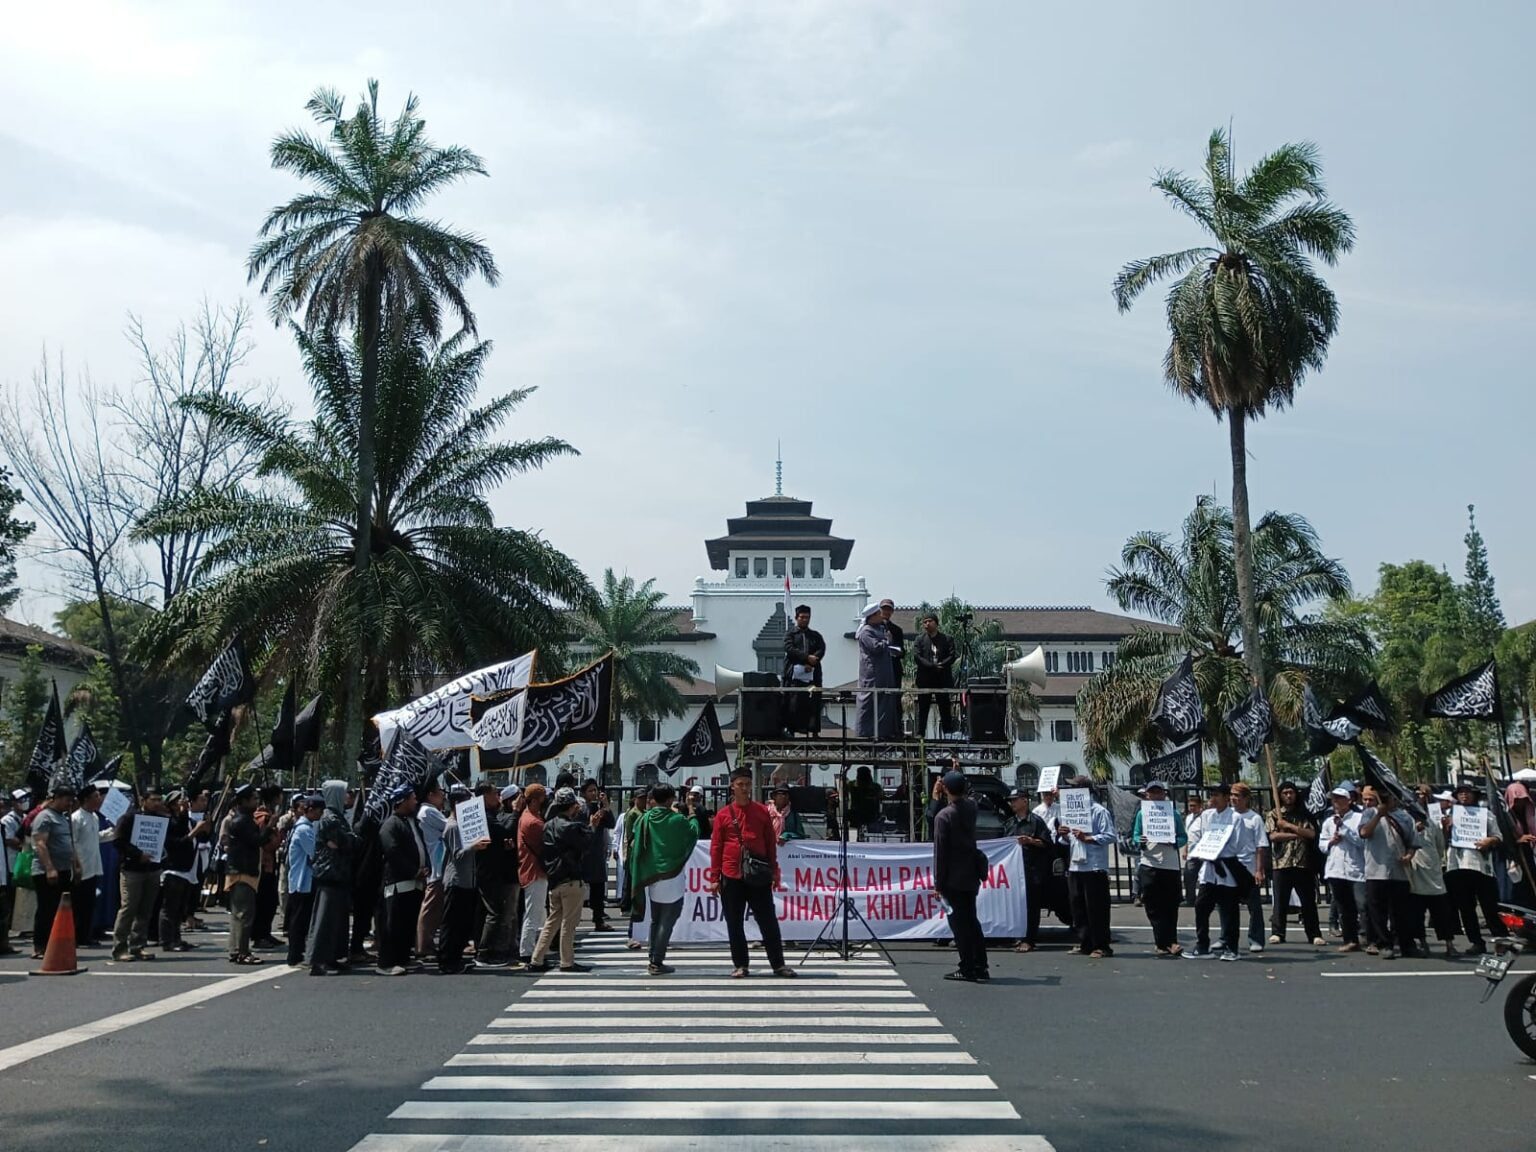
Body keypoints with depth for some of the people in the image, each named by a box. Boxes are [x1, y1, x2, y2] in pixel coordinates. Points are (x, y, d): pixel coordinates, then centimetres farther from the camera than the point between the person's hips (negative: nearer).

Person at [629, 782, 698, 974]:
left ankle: (653, 960, 19)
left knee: (655, 920, 17)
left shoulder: (645, 818, -2)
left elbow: (636, 844, 7)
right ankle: (657, 962, -3)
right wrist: (692, 817, 20)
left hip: (651, 877, 5)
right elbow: (694, 833, 4)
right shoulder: (677, 820, -13)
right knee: (667, 921, 0)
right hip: (671, 877, -5)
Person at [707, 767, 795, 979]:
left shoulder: (762, 812, 5)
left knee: (768, 921, 3)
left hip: (758, 876, 0)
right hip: (731, 876, 0)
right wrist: (714, 878, 2)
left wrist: (774, 872, 6)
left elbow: (771, 843, 9)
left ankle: (778, 964, 12)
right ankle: (740, 965, 17)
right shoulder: (723, 814, 2)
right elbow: (716, 847, 4)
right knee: (734, 924, 6)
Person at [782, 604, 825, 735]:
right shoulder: (790, 634, 12)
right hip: (794, 674, -2)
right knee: (793, 704, -6)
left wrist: (811, 664, -13)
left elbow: (821, 650, 4)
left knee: (813, 704, -2)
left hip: (813, 674, 2)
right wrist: (807, 657, -17)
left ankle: (814, 731, 0)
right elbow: (790, 649, -5)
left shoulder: (816, 635, 19)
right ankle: (790, 730, -2)